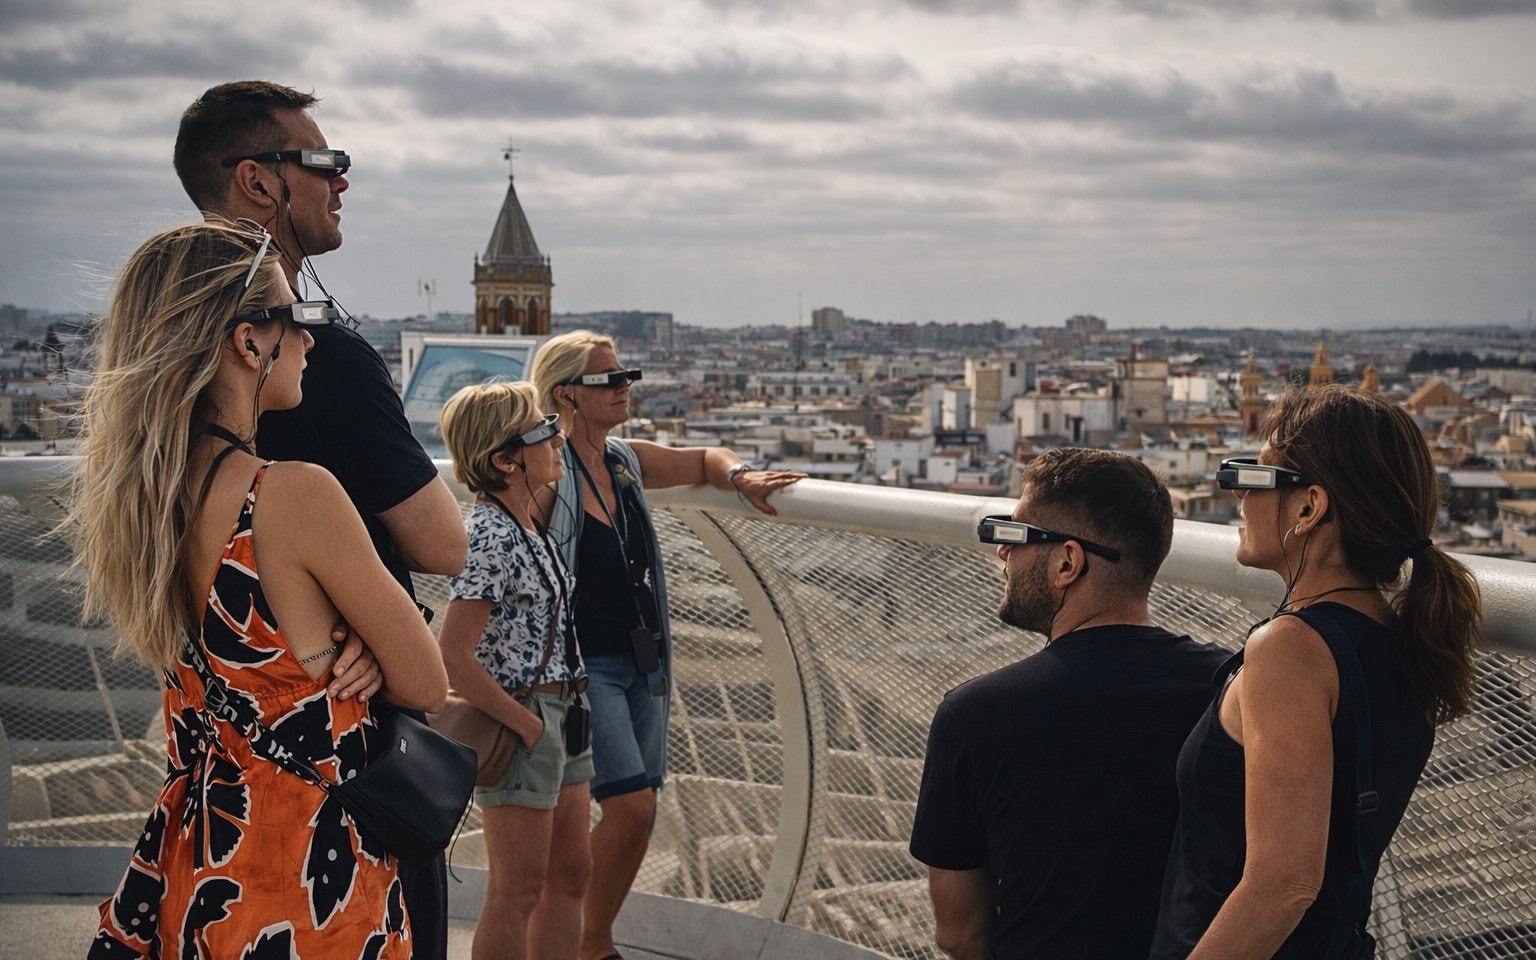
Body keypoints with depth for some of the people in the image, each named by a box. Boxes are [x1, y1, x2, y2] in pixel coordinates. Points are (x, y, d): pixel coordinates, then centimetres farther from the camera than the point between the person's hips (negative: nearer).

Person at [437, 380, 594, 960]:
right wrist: (527, 725, -17)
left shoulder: (528, 526, 9)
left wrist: (567, 716, 12)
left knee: (569, 876, 17)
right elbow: (453, 658, -24)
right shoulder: (490, 537, -19)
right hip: (523, 722, -9)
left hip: (560, 718, 9)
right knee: (518, 892, 2)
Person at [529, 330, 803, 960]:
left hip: (642, 663, 7)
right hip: (584, 666, -7)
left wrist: (741, 477, 3)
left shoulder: (628, 460, 8)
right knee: (630, 805, -15)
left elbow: (704, 460, 24)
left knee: (638, 814, 8)